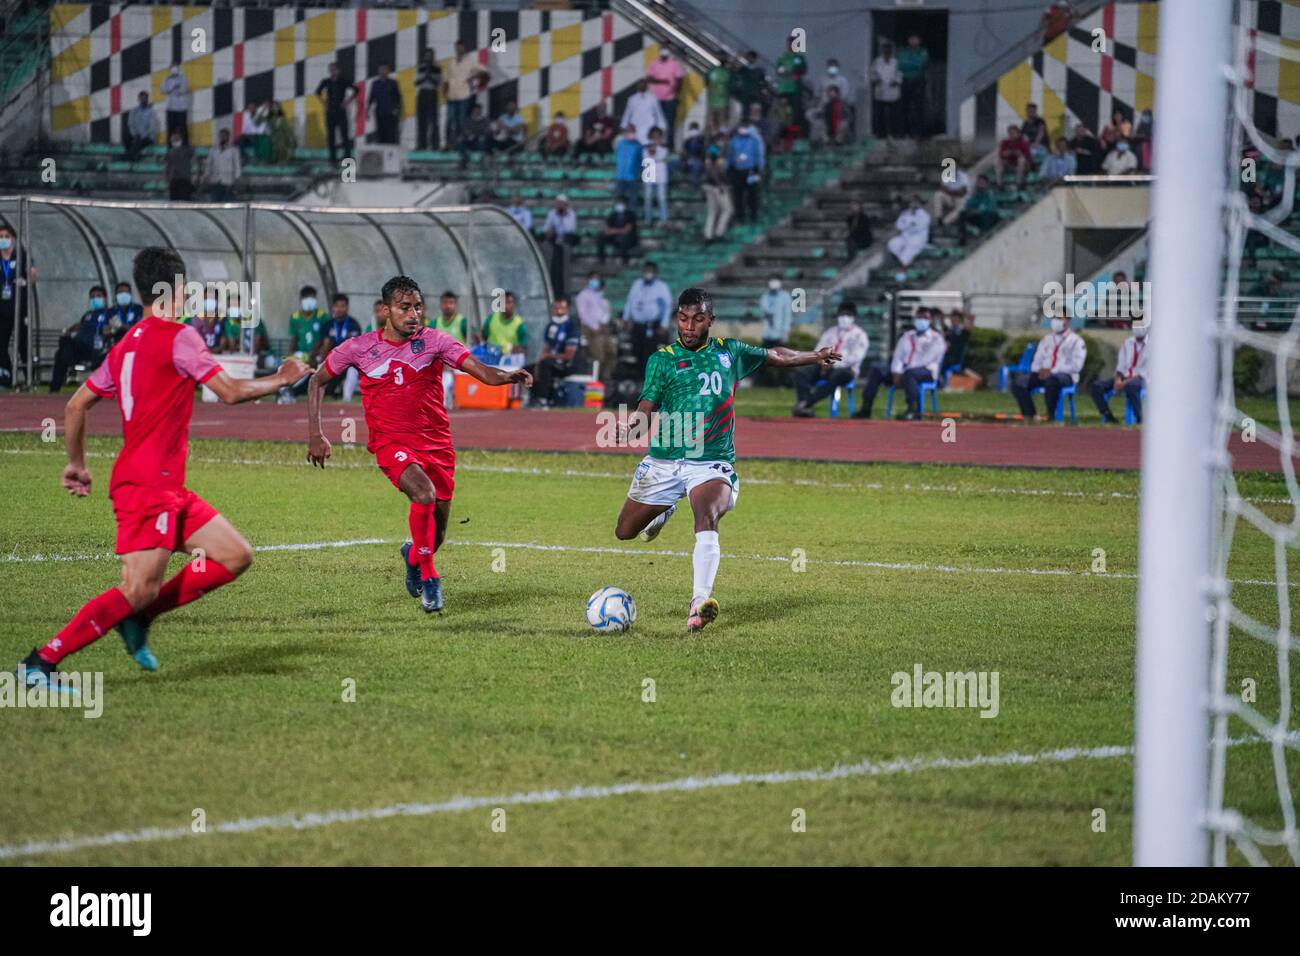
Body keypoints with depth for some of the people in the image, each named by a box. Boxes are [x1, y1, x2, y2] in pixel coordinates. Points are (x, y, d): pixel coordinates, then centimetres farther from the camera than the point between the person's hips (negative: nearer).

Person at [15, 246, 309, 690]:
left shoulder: (126, 345, 16)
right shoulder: (177, 337, -10)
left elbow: (76, 406, 18)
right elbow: (231, 391, -11)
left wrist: (77, 463, 26)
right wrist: (283, 378, 4)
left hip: (167, 488, 10)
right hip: (147, 486, -10)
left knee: (236, 556, 8)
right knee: (140, 590, -15)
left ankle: (138, 619, 9)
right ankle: (42, 661, -13)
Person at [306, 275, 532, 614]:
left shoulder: (433, 341, -4)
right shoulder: (360, 348, -3)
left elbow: (478, 369, -16)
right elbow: (318, 381, 10)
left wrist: (506, 376, -37)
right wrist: (315, 435, 3)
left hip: (436, 444, 2)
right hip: (391, 443, -2)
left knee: (436, 535, 7)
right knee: (424, 492, -32)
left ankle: (413, 555, 45)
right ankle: (428, 578, -18)